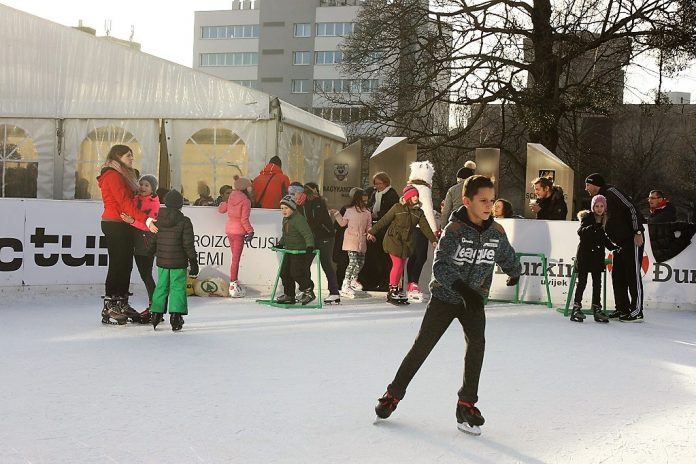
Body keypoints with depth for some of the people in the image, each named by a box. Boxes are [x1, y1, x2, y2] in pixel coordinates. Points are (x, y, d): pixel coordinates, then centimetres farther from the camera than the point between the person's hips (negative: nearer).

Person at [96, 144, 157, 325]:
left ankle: (122, 304, 15)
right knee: (117, 264, -8)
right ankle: (109, 309, -5)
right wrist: (146, 220, -23)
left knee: (126, 264, 9)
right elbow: (124, 202, -19)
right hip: (114, 225, -9)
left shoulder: (123, 175, 21)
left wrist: (145, 219, 3)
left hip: (123, 225, 9)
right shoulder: (113, 175, -10)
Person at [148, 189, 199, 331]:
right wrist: (193, 262, -3)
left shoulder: (157, 220, 3)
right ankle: (175, 316, -4)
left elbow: (152, 242, 9)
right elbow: (188, 245, -11)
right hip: (179, 262, -4)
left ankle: (156, 314, 19)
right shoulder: (184, 221, -11)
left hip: (161, 262, 4)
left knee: (161, 287, 15)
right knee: (177, 288, 1)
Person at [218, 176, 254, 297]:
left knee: (235, 257, 17)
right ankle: (233, 285, -2)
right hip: (239, 232, -7)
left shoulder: (230, 197, 4)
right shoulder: (246, 201, -14)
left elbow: (221, 210, 15)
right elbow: (244, 219, -16)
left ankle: (235, 282, 24)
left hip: (229, 230, 7)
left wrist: (224, 200, 31)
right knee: (236, 259, -3)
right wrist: (250, 231, -8)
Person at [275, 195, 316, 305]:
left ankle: (308, 291, 3)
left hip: (300, 251, -10)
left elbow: (307, 234, -27)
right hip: (289, 250, 10)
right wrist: (281, 244, 26)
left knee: (296, 273, -13)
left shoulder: (299, 219, -19)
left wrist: (310, 246, -38)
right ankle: (289, 295, 19)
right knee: (285, 272, 9)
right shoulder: (285, 219, 12)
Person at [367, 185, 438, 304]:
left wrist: (433, 240, -6)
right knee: (397, 264, -10)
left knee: (401, 266, 7)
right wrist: (372, 231, -1)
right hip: (393, 240, -5)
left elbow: (425, 226, 5)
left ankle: (395, 290, 17)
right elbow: (385, 220, -2)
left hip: (406, 242, 5)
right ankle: (392, 290, 1)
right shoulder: (398, 208, -5)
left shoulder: (419, 212, 8)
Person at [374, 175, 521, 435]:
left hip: (474, 299, 3)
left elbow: (508, 258, 18)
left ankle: (467, 404, -10)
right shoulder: (454, 229, -18)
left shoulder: (497, 232, -4)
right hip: (444, 296, -3)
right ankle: (394, 394, 20)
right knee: (422, 347, 3)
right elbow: (441, 266, -28)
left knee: (477, 342, -20)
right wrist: (463, 289, -40)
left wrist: (515, 273, 36)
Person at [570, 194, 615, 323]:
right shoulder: (587, 217, -5)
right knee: (582, 281, -5)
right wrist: (591, 228, -36)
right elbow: (580, 232, -20)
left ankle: (597, 308, 10)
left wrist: (613, 247, 12)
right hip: (585, 253, -5)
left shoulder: (605, 220, 11)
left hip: (598, 255, 5)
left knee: (597, 282, 5)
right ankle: (576, 307, -2)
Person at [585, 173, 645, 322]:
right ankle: (622, 309, 17)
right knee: (617, 275, 10)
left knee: (633, 274, -7)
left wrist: (637, 232, -21)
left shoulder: (611, 192, -12)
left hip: (632, 239, -10)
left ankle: (637, 312, -4)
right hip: (619, 242, 10)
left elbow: (631, 208, -18)